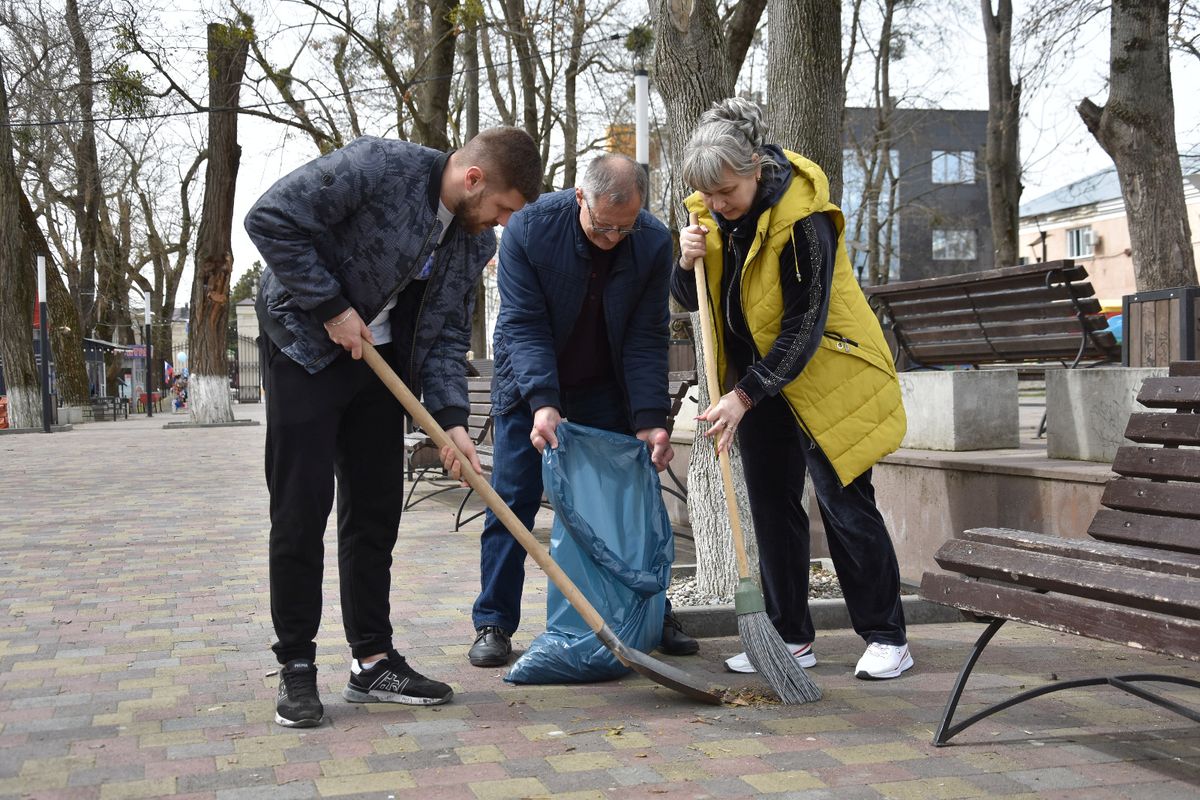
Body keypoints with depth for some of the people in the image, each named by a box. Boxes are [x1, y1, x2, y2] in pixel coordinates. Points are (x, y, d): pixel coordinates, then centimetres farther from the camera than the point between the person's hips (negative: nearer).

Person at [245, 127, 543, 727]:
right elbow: (270, 218, -22)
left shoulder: (476, 241, -1)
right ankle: (296, 668, 5)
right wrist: (331, 305, -21)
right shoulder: (379, 166, -23)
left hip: (379, 359, 7)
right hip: (305, 346, -6)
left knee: (376, 511, 6)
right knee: (301, 508, -6)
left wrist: (451, 420, -9)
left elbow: (447, 335, 4)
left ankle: (372, 660, 15)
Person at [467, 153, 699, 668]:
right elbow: (524, 326, -24)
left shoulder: (653, 242, -17)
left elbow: (646, 337, -14)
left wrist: (650, 418, -22)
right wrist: (542, 403, -36)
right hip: (531, 385, -2)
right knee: (513, 500, -4)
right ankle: (494, 623, 5)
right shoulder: (529, 228, -23)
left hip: (607, 388, 2)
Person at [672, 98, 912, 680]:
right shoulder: (710, 211, -3)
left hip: (824, 376, -7)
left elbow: (803, 329, -24)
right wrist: (688, 262, -17)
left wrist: (743, 396, -27)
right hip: (758, 373, 7)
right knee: (771, 505, 7)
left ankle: (887, 638, 7)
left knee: (844, 503, -5)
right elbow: (690, 302, 5)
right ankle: (791, 638, 16)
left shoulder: (802, 218, -25)